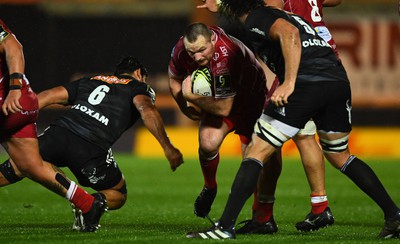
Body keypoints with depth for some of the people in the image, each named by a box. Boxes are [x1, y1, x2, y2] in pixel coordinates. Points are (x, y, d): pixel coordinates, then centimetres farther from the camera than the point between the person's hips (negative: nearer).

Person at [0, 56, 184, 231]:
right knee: (118, 195, 20)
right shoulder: (138, 87, 20)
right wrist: (168, 148, -8)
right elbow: (146, 109, -3)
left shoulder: (90, 81, 31)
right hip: (91, 149, -3)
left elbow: (47, 96, 24)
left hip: (57, 132, 3)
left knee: (16, 168, 18)